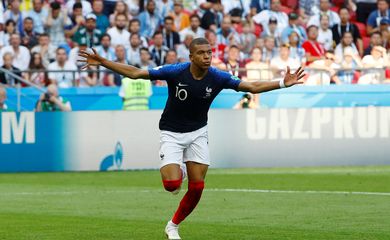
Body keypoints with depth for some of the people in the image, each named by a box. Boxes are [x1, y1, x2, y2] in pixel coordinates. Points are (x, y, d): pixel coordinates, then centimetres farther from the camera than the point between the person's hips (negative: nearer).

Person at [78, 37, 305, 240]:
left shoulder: (218, 77, -13)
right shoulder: (175, 72, -21)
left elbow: (253, 87, -6)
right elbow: (135, 73, -16)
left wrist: (283, 83, -15)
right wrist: (103, 62, -22)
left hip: (198, 132, 3)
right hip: (172, 133, -3)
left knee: (197, 187, -4)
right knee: (172, 184, -20)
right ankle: (177, 172, 20)